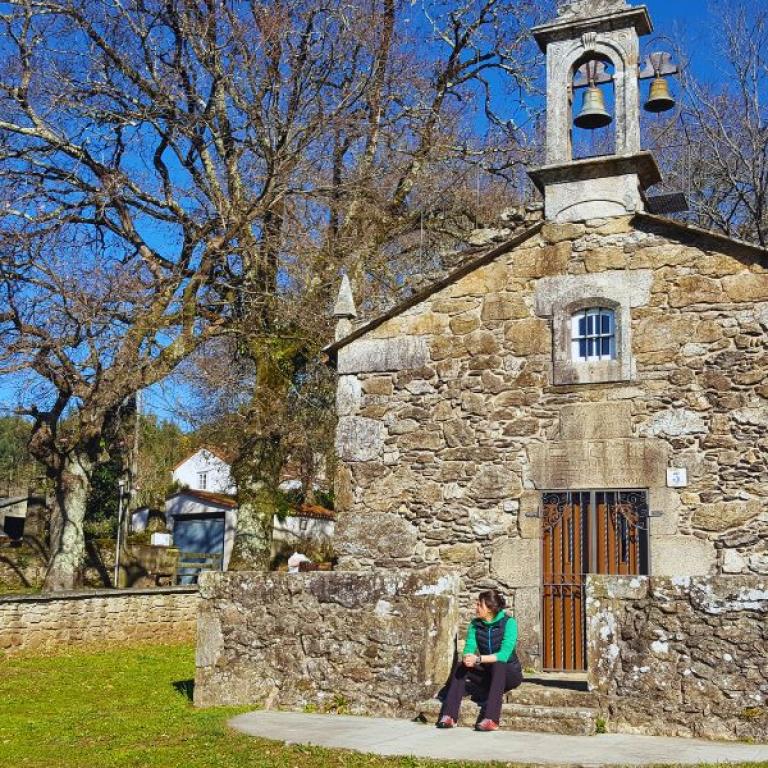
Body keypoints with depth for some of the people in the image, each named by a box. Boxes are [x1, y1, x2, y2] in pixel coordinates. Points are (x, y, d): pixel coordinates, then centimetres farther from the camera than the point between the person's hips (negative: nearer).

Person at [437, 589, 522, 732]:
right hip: (487, 674, 5)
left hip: (509, 673, -5)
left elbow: (504, 655, -28)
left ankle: (491, 720, -41)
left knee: (498, 665, -36)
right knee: (461, 666, -19)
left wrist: (478, 659, -40)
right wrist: (467, 658, -33)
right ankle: (449, 716, -25)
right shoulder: (475, 624, 0)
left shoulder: (508, 623, -16)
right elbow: (469, 648, -9)